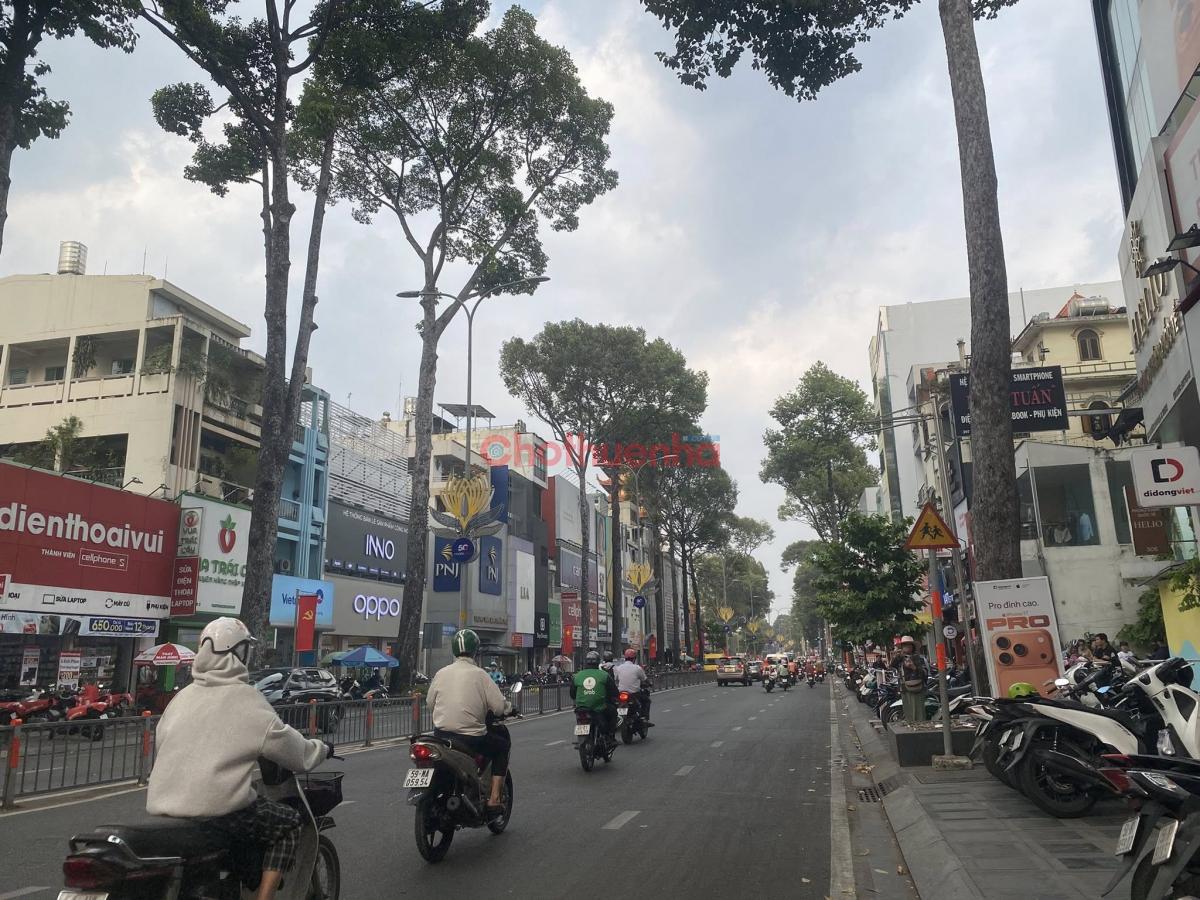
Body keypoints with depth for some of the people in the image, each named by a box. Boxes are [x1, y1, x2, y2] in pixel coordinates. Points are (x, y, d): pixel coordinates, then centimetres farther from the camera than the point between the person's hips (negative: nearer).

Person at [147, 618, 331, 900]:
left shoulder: (183, 696, 10)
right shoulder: (245, 698, -8)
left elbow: (160, 740, 20)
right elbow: (288, 745, -4)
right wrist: (321, 749, 15)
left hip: (162, 806, 8)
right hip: (216, 808, -7)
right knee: (288, 823, 9)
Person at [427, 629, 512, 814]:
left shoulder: (441, 673, 3)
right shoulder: (480, 675, -9)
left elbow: (430, 702, 12)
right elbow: (499, 707, -12)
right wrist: (509, 707, 11)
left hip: (441, 734, 5)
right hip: (471, 737, -5)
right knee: (503, 745, 18)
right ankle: (494, 798, 9)